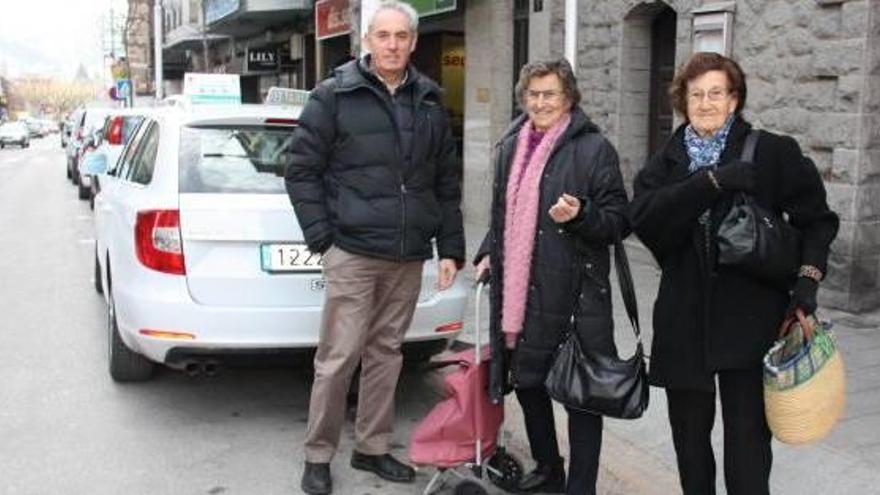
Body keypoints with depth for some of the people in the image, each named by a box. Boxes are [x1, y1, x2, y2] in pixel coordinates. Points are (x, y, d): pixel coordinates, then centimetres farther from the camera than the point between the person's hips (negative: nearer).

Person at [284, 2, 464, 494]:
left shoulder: (430, 103, 10)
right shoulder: (334, 96, -3)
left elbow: (447, 182, 13)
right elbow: (302, 171, -2)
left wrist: (450, 248, 9)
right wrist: (323, 238, -8)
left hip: (408, 256, 4)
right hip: (353, 252, -4)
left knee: (386, 353, 13)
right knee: (339, 356, -1)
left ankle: (373, 447, 26)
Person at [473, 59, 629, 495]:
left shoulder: (593, 148, -6)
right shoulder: (510, 147, 13)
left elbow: (617, 221, -7)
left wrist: (579, 215, -24)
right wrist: (488, 254, 14)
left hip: (574, 293, -6)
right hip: (519, 290, 6)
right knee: (526, 381, 16)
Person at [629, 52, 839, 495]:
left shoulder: (772, 153, 2)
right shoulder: (665, 164, 8)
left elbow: (816, 218, 7)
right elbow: (642, 217, -11)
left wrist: (807, 277, -8)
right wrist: (712, 181, -19)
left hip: (749, 321, -3)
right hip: (684, 322, 3)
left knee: (747, 441, -2)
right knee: (689, 440, 15)